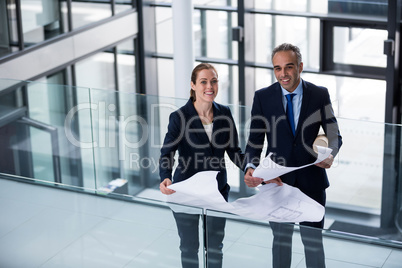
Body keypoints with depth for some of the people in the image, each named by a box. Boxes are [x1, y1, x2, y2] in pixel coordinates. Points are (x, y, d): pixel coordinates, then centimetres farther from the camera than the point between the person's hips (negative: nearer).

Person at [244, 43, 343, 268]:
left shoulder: (320, 95, -5)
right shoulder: (263, 97, -5)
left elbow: (334, 135, 0)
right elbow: (255, 141, -5)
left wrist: (330, 154, -23)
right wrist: (251, 167, -24)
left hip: (312, 182, 0)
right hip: (277, 182, 1)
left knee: (313, 240, 8)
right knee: (281, 238, 16)